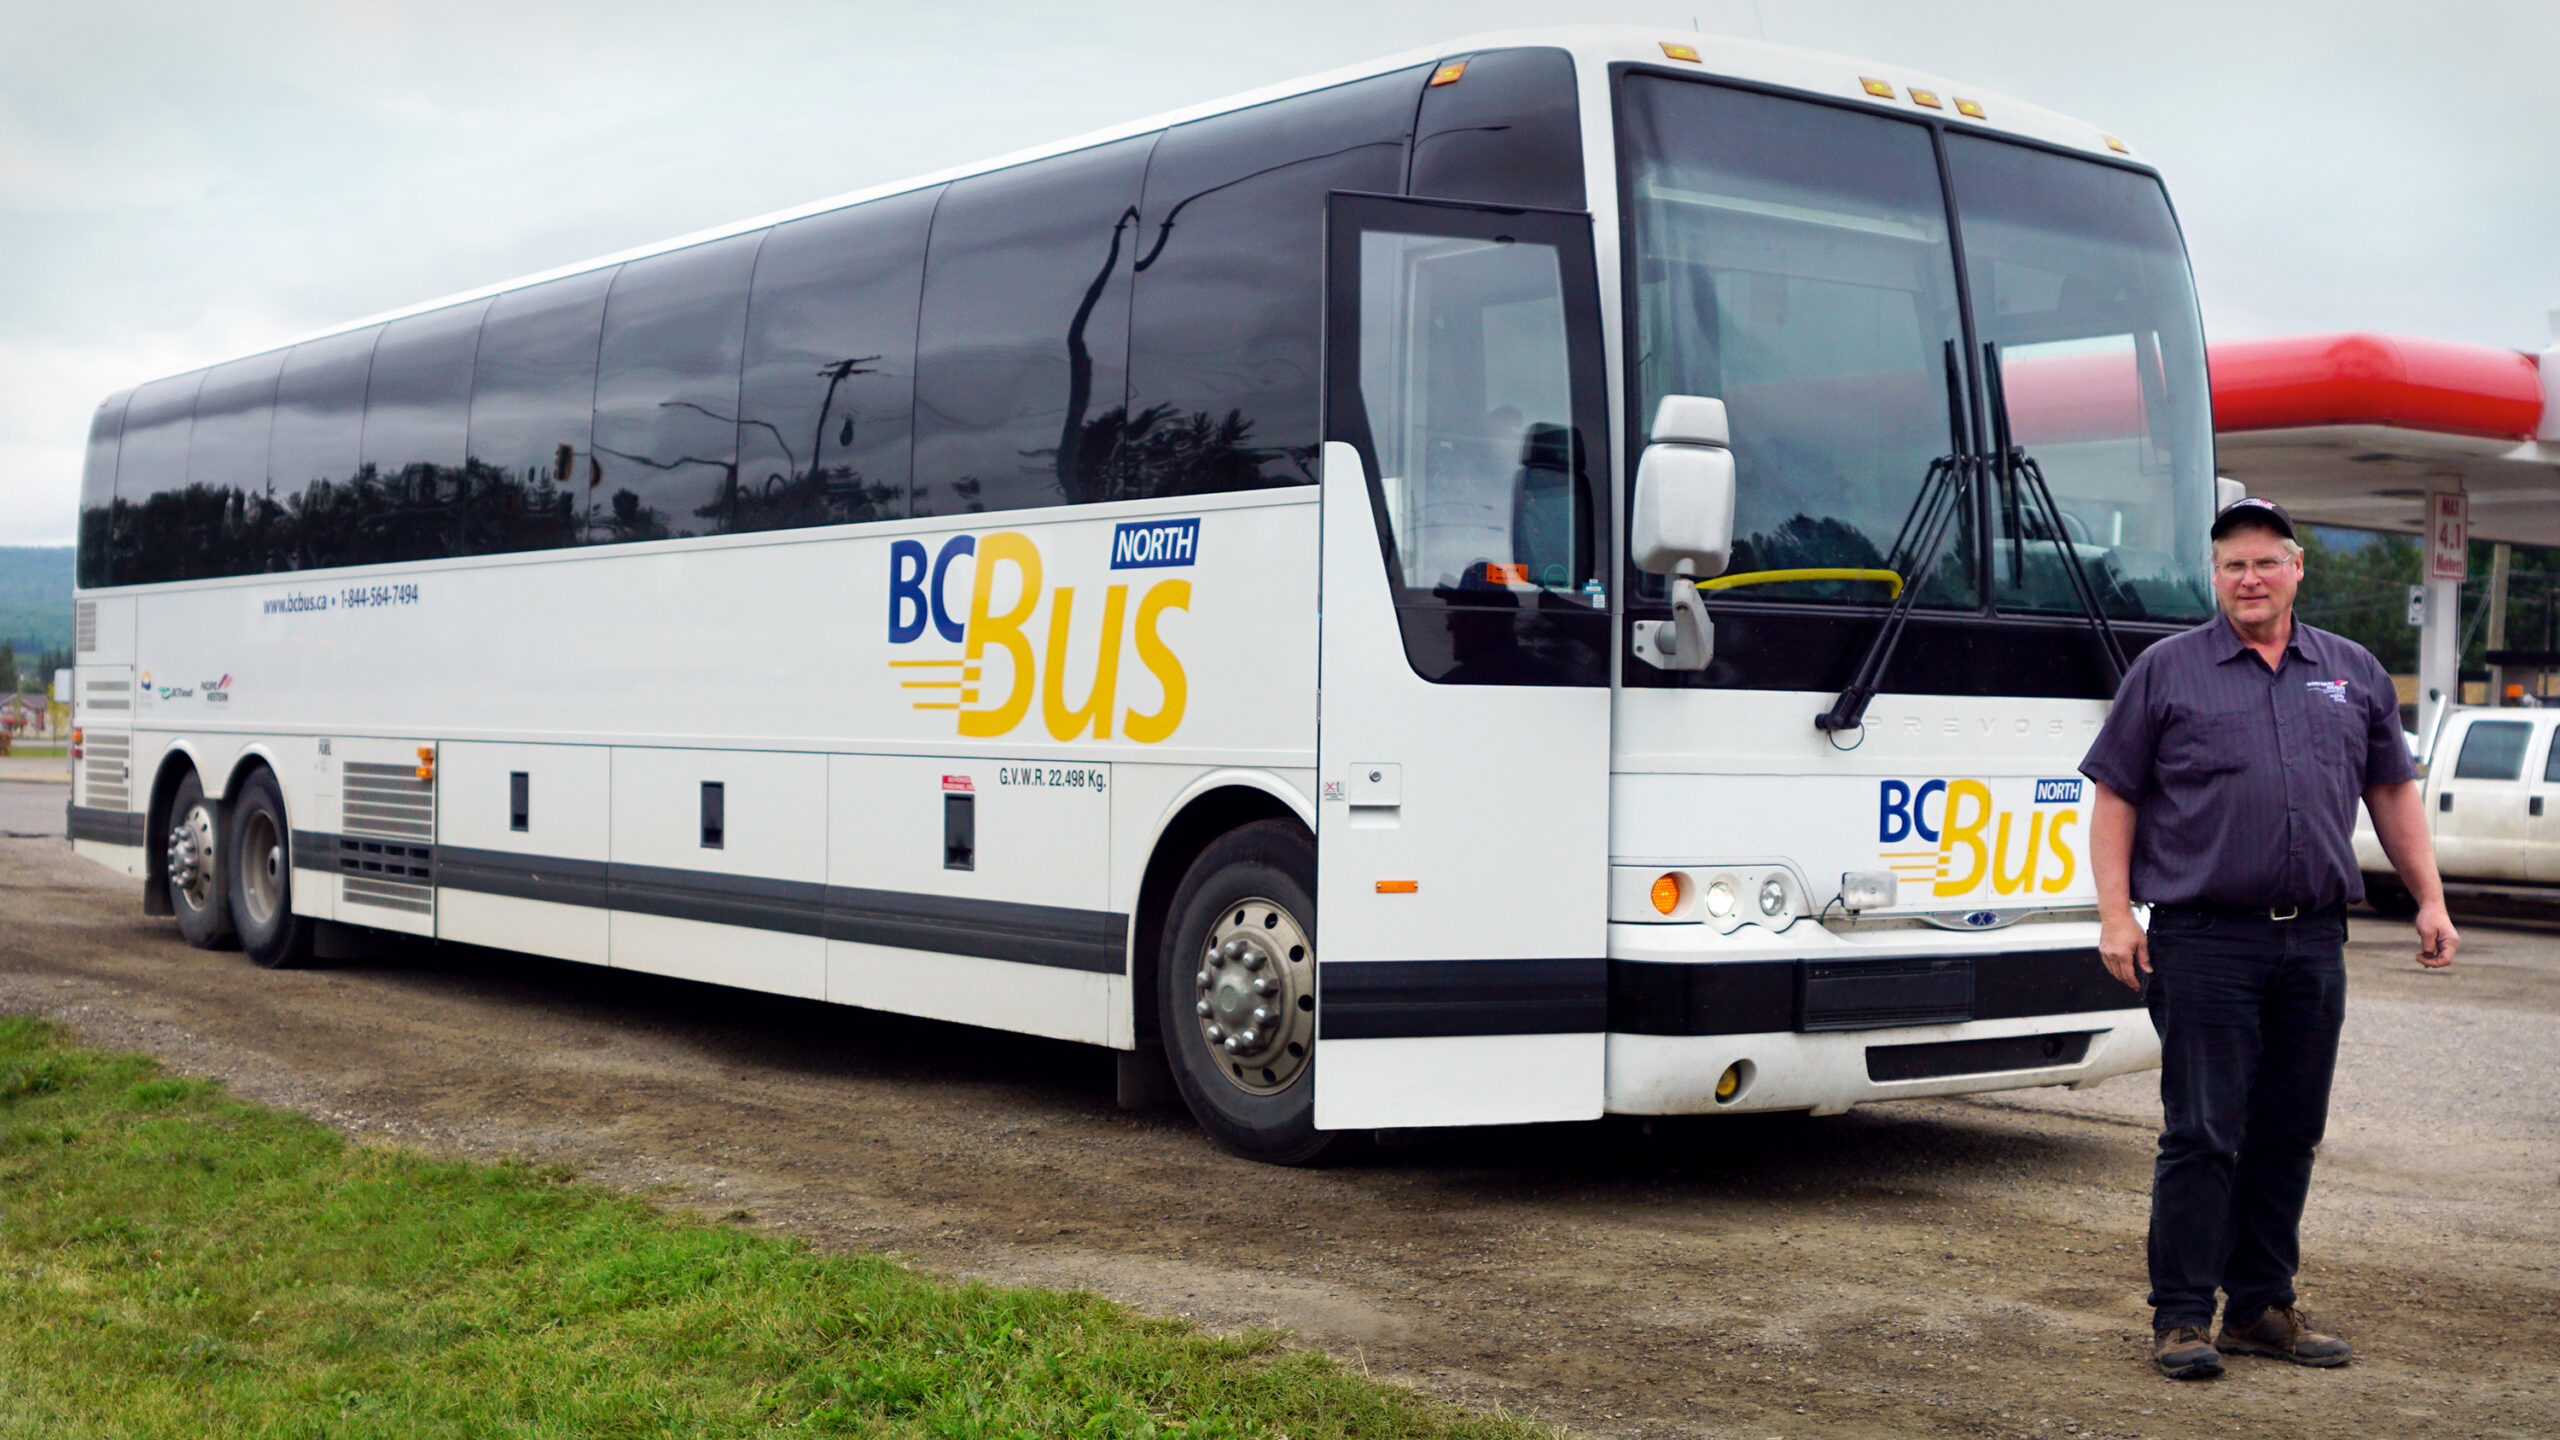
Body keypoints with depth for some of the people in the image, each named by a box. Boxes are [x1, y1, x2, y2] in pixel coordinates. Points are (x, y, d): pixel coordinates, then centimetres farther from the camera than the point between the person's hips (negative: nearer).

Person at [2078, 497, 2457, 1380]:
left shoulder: (2354, 674, 14)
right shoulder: (2166, 671, 3)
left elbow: (2393, 792, 19)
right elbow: (2114, 795, 1)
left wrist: (2430, 900, 11)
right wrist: (2115, 914, -7)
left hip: (2313, 942, 4)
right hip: (2204, 938, -4)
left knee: (2288, 1136, 9)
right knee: (2202, 1135, -4)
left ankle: (2262, 1307, 20)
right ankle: (2182, 1317, 3)